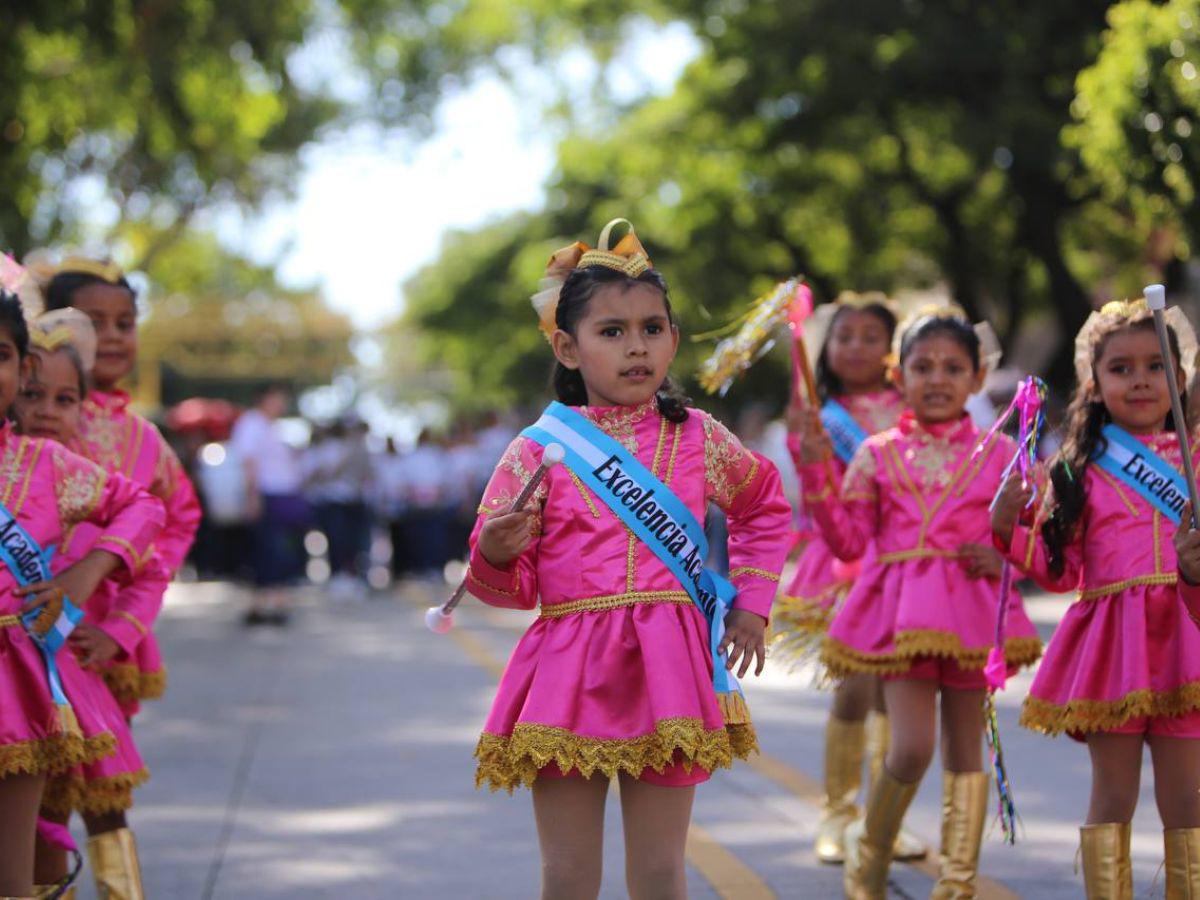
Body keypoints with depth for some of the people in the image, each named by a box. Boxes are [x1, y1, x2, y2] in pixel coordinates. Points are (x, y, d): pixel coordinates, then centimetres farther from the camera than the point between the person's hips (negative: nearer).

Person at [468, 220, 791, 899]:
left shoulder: (699, 439, 7)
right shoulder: (538, 452, 1)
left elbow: (767, 508, 27)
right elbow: (512, 587, 4)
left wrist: (751, 605, 18)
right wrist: (495, 556, -18)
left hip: (667, 669, 1)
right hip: (570, 676, -1)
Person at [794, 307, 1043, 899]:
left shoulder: (999, 455, 5)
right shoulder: (878, 454, 4)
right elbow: (849, 541, 1)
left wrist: (1006, 559, -11)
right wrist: (817, 471, -7)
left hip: (972, 610, 1)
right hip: (902, 609, -1)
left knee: (965, 749, 7)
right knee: (913, 745, -13)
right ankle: (871, 844, 13)